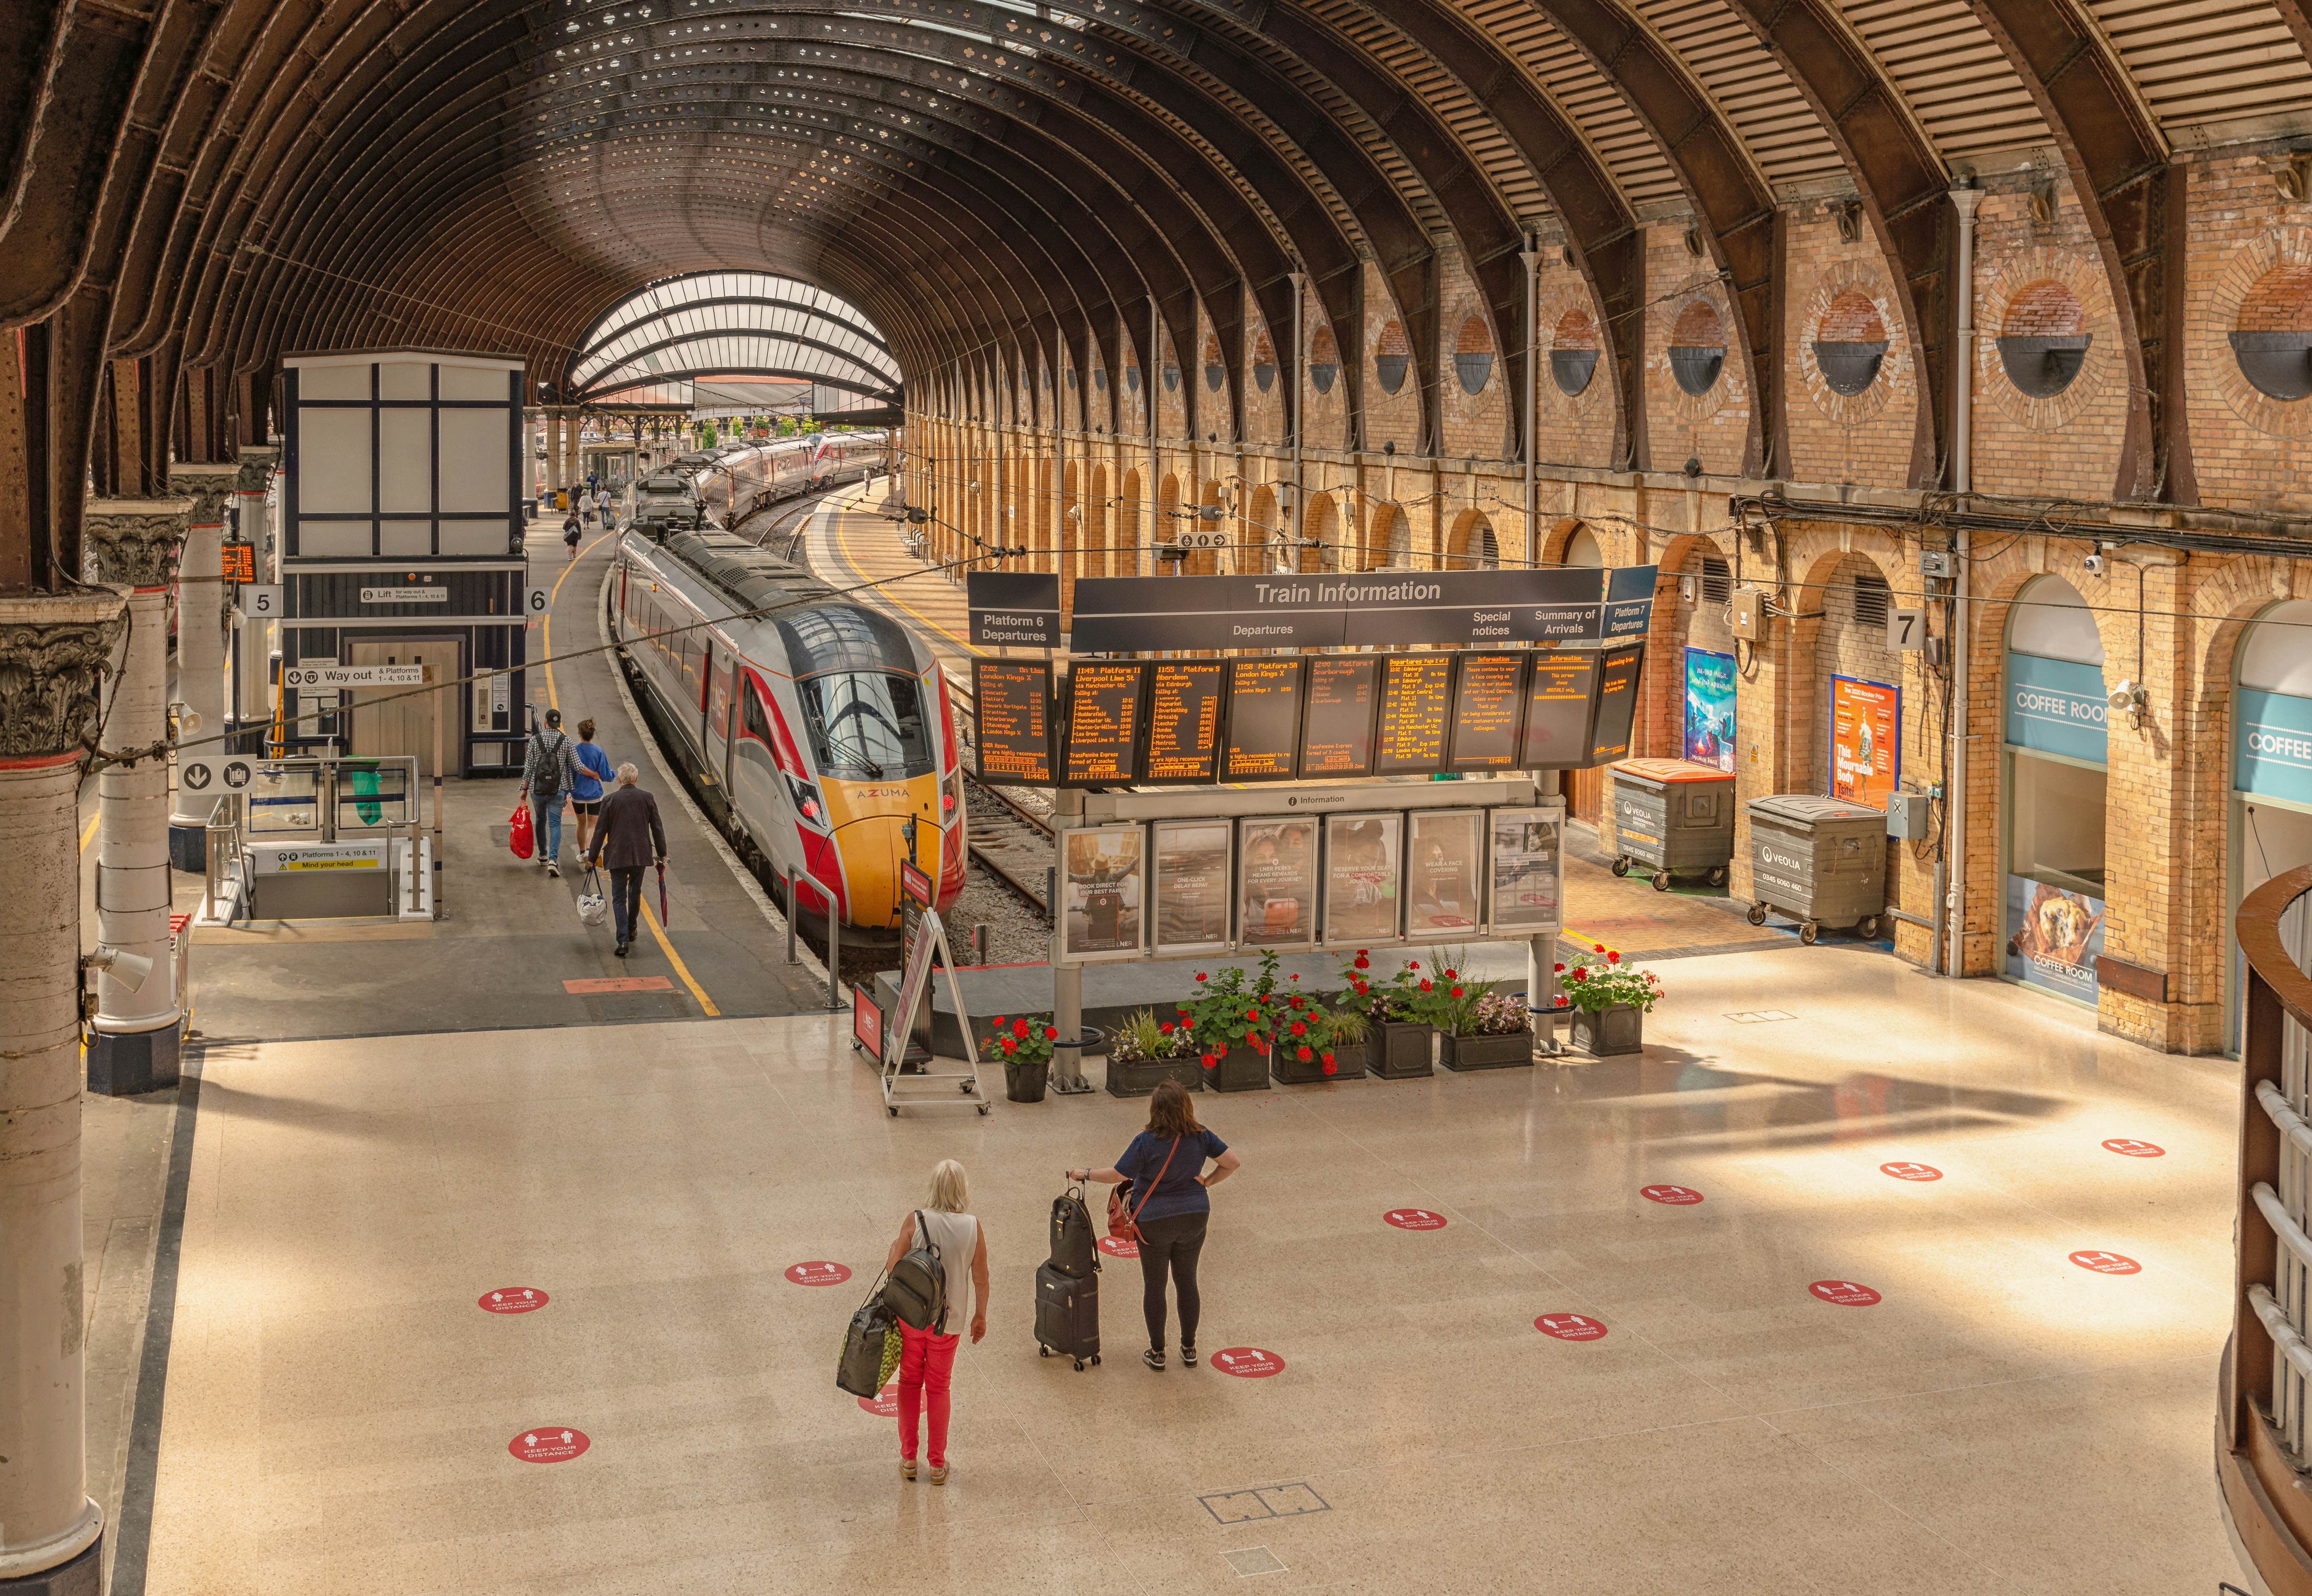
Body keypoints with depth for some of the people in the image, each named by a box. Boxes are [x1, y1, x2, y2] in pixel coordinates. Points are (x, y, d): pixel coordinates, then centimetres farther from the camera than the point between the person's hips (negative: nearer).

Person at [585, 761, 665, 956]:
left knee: (619, 898, 1)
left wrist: (593, 858, 6)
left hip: (618, 856, -2)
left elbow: (600, 831, -3)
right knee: (635, 893, 22)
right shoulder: (647, 798, -1)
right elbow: (657, 828, 3)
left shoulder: (610, 800, -6)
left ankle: (623, 940, -10)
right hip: (641, 855, 2)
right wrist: (662, 854, 13)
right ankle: (631, 930, 36)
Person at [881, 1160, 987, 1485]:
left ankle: (908, 1459, 24)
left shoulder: (916, 1220, -14)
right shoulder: (972, 1227, -10)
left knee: (910, 1383, 17)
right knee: (938, 1388, 16)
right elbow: (981, 1279, -4)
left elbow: (893, 1266, -14)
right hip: (948, 1320, 1)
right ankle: (938, 1464, 22)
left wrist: (894, 1246, 8)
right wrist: (981, 1316, 10)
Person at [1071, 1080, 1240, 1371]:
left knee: (1154, 1285, 11)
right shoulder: (1200, 1137, -9)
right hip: (1194, 1218, 4)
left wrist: (1085, 1174, -2)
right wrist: (1208, 1182, 6)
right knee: (1187, 1283, 16)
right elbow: (1233, 1163, -5)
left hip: (1155, 1221, -3)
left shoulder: (1147, 1142, -21)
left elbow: (1117, 1175, -17)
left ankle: (1157, 1352, 19)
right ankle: (1189, 1349, 25)